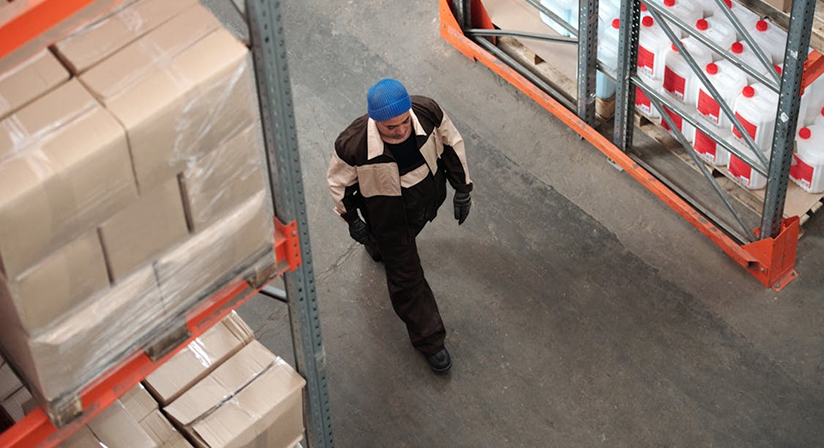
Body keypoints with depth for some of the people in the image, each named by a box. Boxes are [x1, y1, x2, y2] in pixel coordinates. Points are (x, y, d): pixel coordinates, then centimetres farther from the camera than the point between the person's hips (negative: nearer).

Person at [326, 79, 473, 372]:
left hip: (428, 200, 4)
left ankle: (379, 250, 73)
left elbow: (452, 144, -10)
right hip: (389, 217, -4)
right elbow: (339, 182, -18)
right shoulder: (354, 145, -40)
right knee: (406, 277, 10)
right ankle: (428, 340, 32)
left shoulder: (428, 112, -32)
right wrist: (353, 221, -4)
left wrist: (462, 190, 0)